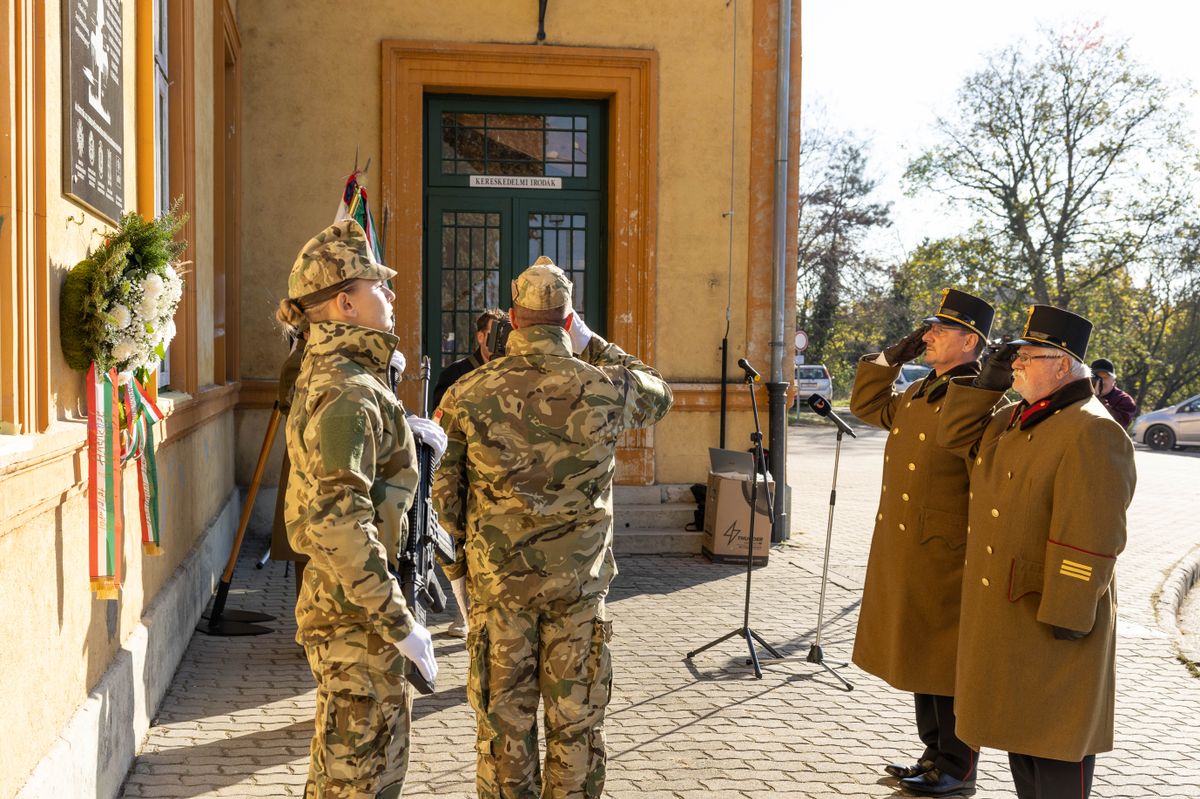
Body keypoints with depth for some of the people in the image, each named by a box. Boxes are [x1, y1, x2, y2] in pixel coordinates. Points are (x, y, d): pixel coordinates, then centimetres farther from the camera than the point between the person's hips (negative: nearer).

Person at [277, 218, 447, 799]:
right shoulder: (346, 391, -22)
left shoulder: (329, 373, 11)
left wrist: (404, 433, 18)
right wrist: (399, 623, -25)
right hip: (355, 616, -10)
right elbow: (338, 524, -29)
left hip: (345, 602, 10)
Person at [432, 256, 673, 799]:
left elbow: (443, 488, 0)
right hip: (579, 582, 0)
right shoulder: (604, 390, -9)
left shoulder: (469, 394, -7)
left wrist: (463, 551, 17)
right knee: (576, 721, 11)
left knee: (504, 720, 11)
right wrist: (593, 344, 17)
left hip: (496, 580, 0)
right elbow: (658, 396, 15)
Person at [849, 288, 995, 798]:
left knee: (947, 665, 3)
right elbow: (867, 406, 24)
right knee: (920, 657, 18)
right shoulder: (918, 393, 11)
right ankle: (935, 754, 31)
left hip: (945, 558, -9)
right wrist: (893, 355, 15)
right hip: (903, 554, 9)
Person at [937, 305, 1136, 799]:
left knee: (1057, 737, 2)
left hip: (1051, 612, -9)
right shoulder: (1013, 418, 9)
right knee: (1018, 722, 19)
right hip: (1003, 608, 9)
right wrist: (986, 383, 6)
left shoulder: (1091, 433, -20)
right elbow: (956, 438, 20)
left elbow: (1092, 538, -24)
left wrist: (1067, 615, -24)